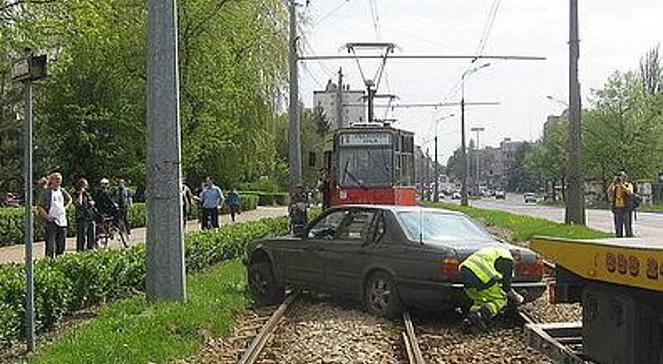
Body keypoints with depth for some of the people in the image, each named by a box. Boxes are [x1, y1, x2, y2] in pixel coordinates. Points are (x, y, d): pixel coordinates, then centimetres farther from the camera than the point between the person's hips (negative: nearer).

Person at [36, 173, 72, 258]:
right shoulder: (47, 191, -6)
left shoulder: (62, 190, 11)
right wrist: (46, 216, -14)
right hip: (52, 221, -6)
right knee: (51, 245, -7)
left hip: (62, 220, 6)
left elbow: (69, 199, 30)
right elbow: (39, 206, -8)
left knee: (62, 244, 10)